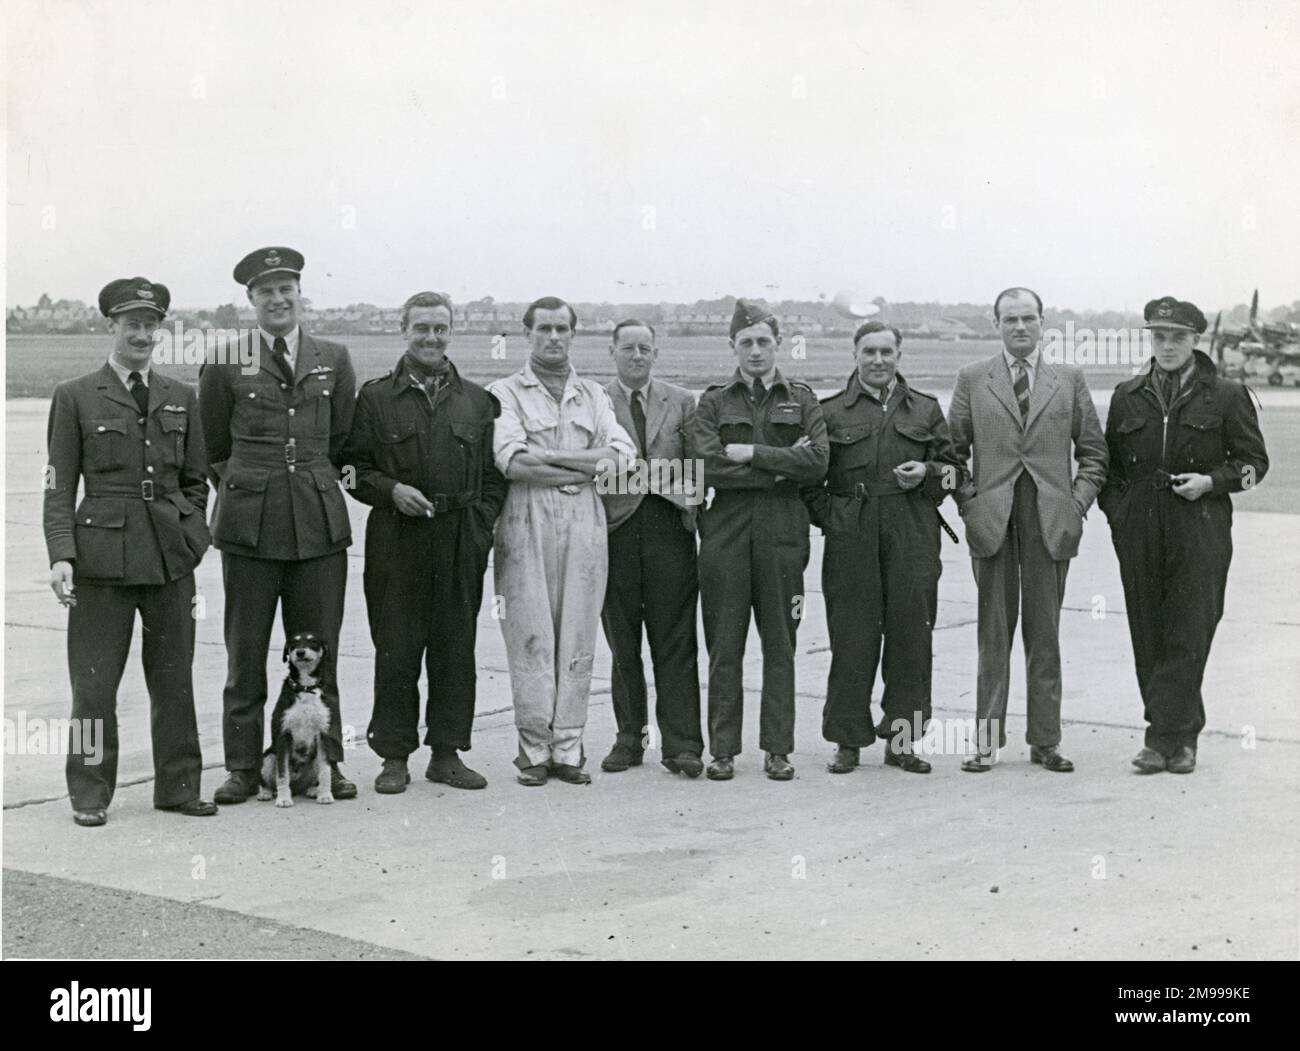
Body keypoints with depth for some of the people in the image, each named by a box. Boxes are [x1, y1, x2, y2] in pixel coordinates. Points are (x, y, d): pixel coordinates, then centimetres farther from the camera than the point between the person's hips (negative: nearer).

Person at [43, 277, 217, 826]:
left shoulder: (180, 398, 13)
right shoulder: (75, 397, 3)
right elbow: (59, 486, 0)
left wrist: (193, 540, 5)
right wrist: (60, 555, -10)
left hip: (170, 554, 3)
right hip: (103, 552, -3)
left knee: (174, 677, 7)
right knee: (94, 681, 0)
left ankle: (178, 785, 18)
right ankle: (90, 794, 9)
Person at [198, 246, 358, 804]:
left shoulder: (333, 359, 9)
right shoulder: (225, 362, 3)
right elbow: (213, 446, 12)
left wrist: (318, 482, 13)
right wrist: (242, 486, 12)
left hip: (320, 521, 2)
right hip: (250, 522, -1)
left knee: (319, 651, 6)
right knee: (245, 652, 3)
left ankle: (324, 763, 15)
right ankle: (243, 767, 11)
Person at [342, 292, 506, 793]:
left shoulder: (477, 401, 13)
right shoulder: (375, 397, 6)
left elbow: (493, 474, 13)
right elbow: (352, 466, 6)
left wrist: (479, 526, 1)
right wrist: (390, 490, -11)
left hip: (461, 542, 2)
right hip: (396, 542, -2)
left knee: (455, 647, 4)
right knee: (396, 649, -1)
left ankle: (447, 754, 13)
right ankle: (394, 756, 7)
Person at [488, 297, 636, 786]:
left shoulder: (593, 395, 18)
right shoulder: (506, 392, 8)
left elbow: (623, 454, 2)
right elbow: (510, 460, -9)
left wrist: (549, 457, -7)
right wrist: (588, 467, -6)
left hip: (584, 523, 3)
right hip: (527, 523, -3)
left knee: (577, 636, 2)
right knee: (531, 636, -5)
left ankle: (568, 748, 6)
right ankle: (534, 749, 1)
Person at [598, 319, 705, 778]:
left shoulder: (682, 402, 11)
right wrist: (655, 475, -9)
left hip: (670, 529, 0)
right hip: (616, 529, 0)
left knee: (676, 643, -2)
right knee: (622, 645, 6)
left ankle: (682, 744, 0)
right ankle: (629, 737, 14)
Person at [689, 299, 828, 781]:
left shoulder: (801, 400, 11)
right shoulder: (713, 401, 10)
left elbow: (816, 464, -4)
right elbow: (707, 466, -6)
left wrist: (748, 453, -8)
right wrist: (779, 466, -7)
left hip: (782, 529, 0)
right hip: (726, 529, 0)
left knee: (780, 643, 2)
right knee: (724, 645, -1)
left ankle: (778, 749, 7)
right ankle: (722, 750, 5)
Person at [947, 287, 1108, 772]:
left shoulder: (1070, 379, 9)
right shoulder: (972, 380, 8)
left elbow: (1093, 452, 12)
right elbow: (954, 449, 10)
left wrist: (1079, 502, 0)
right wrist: (968, 502, -1)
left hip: (1051, 522, 1)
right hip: (992, 520, 0)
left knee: (1045, 633, 5)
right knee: (993, 632, 3)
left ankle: (1045, 740, 11)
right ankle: (987, 739, 8)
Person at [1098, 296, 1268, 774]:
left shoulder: (1226, 396, 3)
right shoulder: (1127, 397, 11)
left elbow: (1253, 459, 7)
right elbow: (1108, 462, 18)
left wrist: (1211, 481, -9)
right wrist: (1116, 509, 4)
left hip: (1200, 533, -3)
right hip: (1139, 533, 3)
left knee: (1188, 636, -8)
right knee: (1149, 637, 4)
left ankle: (1163, 738, -6)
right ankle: (1182, 737, 15)